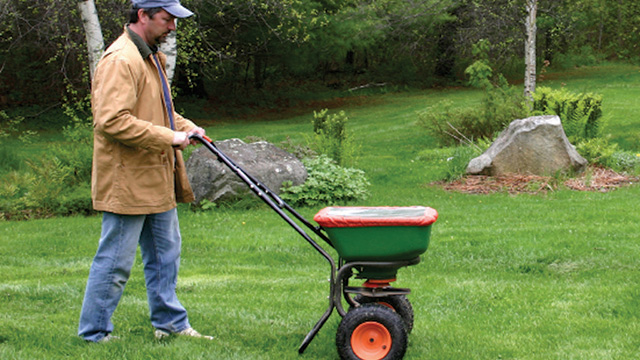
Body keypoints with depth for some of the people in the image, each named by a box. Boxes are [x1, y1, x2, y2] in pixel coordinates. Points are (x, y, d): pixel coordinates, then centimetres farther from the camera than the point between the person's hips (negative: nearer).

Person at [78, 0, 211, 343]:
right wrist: (168, 137, -23)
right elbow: (111, 121, -28)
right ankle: (94, 333, 10)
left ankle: (171, 323, 27)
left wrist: (185, 127, 10)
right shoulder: (120, 60, -19)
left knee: (166, 253, 16)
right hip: (127, 182, -10)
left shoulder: (150, 56, 16)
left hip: (156, 180, 10)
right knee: (116, 262, -1)